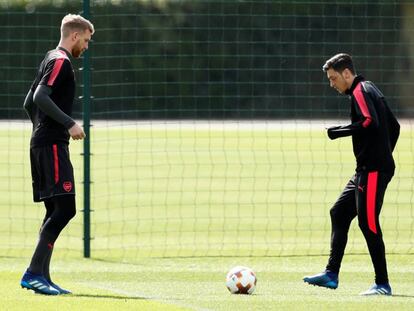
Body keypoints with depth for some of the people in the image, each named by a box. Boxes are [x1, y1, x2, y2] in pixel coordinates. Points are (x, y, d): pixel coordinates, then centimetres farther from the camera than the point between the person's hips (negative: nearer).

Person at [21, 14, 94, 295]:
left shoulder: (51, 60, 21)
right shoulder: (61, 61, -9)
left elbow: (30, 102, 26)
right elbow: (40, 97, -22)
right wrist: (69, 123, -22)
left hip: (42, 144, 11)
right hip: (52, 145, -11)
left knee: (55, 211, 8)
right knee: (65, 207, -15)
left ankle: (40, 275, 5)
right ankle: (35, 272, -19)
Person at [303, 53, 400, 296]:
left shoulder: (360, 91, -10)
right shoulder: (369, 90, 20)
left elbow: (369, 122, -26)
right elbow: (394, 126, 23)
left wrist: (337, 132, -17)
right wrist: (384, 153, 21)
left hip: (373, 170, -11)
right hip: (366, 170, 11)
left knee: (368, 222, -10)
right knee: (339, 213, 12)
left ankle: (382, 284, -6)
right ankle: (332, 274, 12)